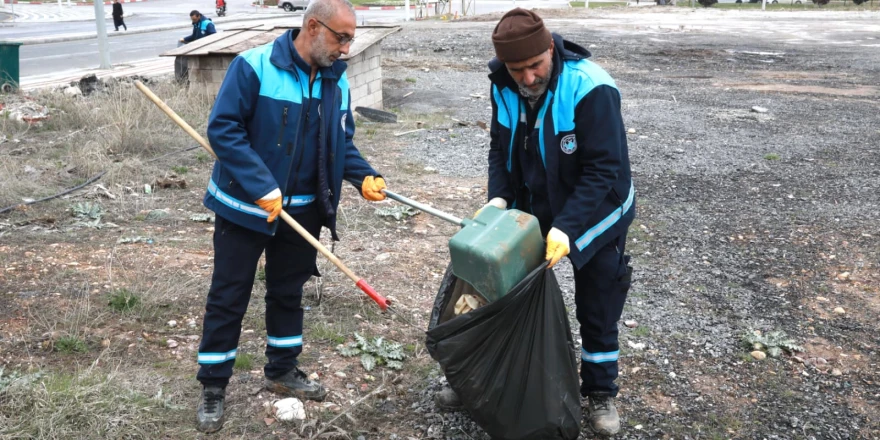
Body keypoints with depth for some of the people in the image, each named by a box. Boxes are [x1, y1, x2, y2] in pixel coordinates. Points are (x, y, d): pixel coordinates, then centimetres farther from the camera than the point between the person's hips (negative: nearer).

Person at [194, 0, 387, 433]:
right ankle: (213, 386, 18)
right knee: (228, 296, 4)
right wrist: (261, 187, -27)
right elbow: (223, 129, -22)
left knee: (288, 292, 18)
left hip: (302, 209, 6)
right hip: (244, 205, -5)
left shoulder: (337, 81, 0)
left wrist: (363, 176, -9)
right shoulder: (253, 67, -19)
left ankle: (282, 371, 35)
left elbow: (342, 143, 10)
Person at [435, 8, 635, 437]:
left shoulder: (591, 90, -31)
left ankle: (600, 392, 32)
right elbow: (501, 149, -1)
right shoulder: (504, 87, -12)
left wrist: (566, 228, -37)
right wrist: (498, 197, -18)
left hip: (593, 214, -4)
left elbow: (605, 170, -30)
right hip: (530, 210, 5)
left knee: (598, 310, 10)